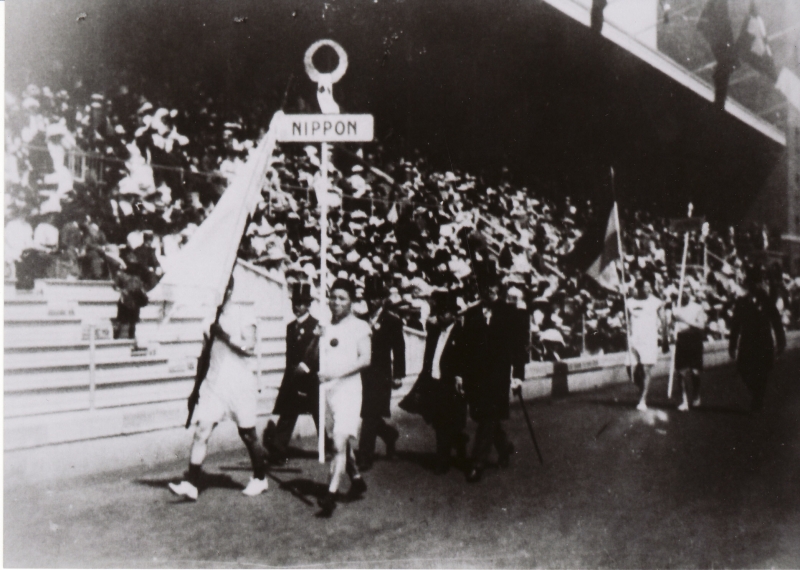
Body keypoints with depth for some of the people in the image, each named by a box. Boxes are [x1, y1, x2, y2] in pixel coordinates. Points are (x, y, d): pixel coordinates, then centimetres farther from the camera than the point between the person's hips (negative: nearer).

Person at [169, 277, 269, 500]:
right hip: (214, 384, 4)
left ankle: (260, 479, 27)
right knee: (201, 432, -9)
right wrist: (197, 385, 17)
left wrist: (225, 336, -23)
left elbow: (249, 347, -16)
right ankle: (191, 484, -7)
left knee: (248, 435, 8)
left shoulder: (242, 316, -6)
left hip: (239, 384, -4)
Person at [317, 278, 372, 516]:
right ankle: (356, 479, 35)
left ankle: (331, 494, -16)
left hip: (348, 388, -6)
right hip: (327, 389, 6)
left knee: (340, 443, -15)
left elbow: (365, 358, -11)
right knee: (342, 442, 16)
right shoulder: (326, 328, 15)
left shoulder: (359, 327, -1)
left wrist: (338, 372, -21)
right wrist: (316, 337, -3)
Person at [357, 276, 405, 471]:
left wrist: (398, 375, -6)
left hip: (380, 376, -4)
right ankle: (390, 435, 36)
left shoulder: (393, 321, 1)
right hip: (363, 374, 4)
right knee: (370, 415, 7)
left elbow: (399, 349, -1)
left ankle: (365, 457, -2)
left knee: (370, 415, -8)